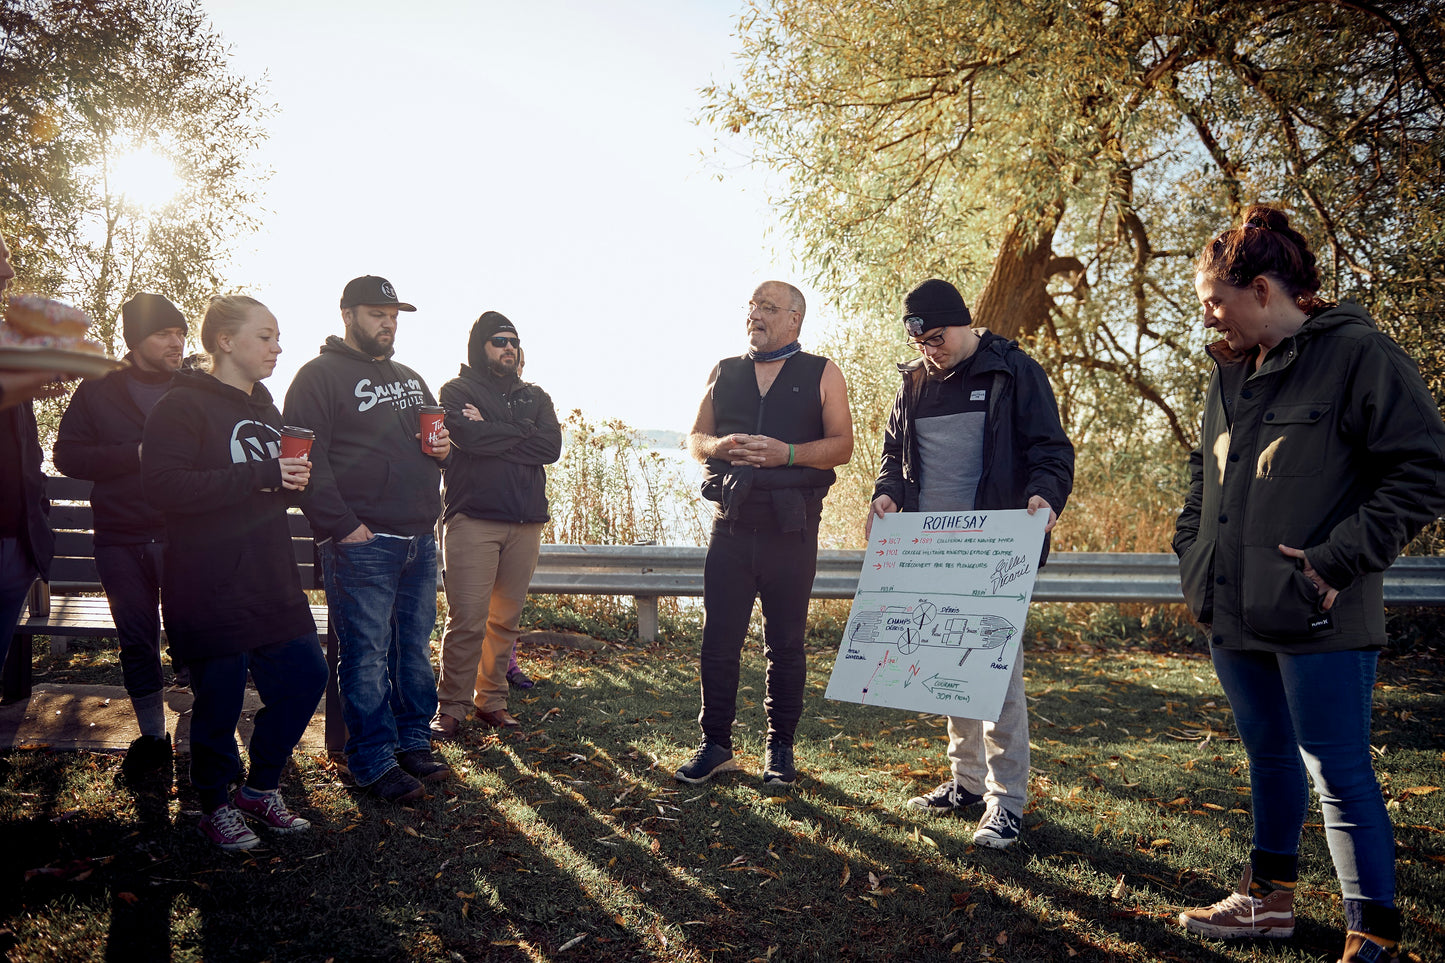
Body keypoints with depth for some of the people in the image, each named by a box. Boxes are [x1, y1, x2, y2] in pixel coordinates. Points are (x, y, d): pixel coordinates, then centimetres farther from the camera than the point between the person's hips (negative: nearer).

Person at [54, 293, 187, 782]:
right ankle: (152, 737, 23)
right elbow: (68, 455, 0)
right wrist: (137, 454, -12)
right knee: (137, 643, 10)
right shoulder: (99, 390, 7)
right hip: (122, 541, 2)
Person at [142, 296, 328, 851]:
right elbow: (163, 485, -24)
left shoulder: (264, 408, 16)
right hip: (210, 591, -7)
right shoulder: (182, 405, -10)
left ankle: (259, 789, 27)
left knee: (305, 676, 7)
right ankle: (216, 807, 25)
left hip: (272, 584, 8)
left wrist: (293, 481, 4)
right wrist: (261, 475, -26)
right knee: (220, 698, 2)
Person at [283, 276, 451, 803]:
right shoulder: (321, 375, -3)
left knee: (415, 649, 13)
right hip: (361, 543, -7)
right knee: (367, 655, -1)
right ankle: (373, 761, 9)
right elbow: (308, 458, -12)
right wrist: (342, 525, -17)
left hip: (419, 539, 7)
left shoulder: (410, 379, 21)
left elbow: (438, 433, 32)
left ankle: (413, 743, 25)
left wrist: (443, 446, 7)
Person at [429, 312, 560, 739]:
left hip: (525, 522, 5)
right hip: (473, 518, -4)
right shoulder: (457, 391, 6)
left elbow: (552, 445, 0)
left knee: (506, 620, 8)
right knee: (467, 621, -7)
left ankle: (492, 702, 19)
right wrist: (520, 433, -2)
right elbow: (470, 437, -15)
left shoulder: (535, 396, 19)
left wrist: (493, 433, -6)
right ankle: (451, 708, 4)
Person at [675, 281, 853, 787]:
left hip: (791, 529, -2)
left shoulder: (822, 374, 6)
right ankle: (715, 744, 16)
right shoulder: (724, 372, 15)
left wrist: (787, 453, -17)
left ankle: (780, 747, 20)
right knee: (718, 640, 3)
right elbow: (695, 437, 14)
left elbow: (841, 444, -1)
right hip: (732, 523, 2)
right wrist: (721, 447, -9)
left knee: (785, 645, 6)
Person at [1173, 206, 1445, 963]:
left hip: (1317, 619, -7)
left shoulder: (1356, 353, -9)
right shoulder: (1230, 372, 13)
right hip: (1235, 616, 7)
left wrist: (1339, 560, -18)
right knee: (1269, 755, 20)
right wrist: (1193, 554, 10)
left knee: (1338, 772, 0)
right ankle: (1269, 898, 35)